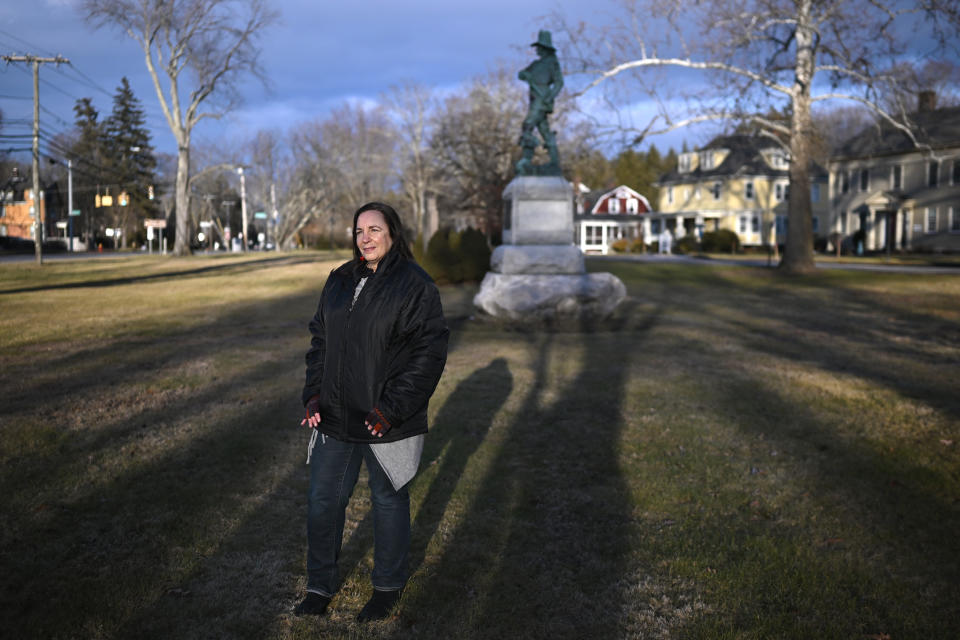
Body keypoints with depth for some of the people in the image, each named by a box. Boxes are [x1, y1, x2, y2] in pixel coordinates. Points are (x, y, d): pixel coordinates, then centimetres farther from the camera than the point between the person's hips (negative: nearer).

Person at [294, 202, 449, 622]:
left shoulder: (416, 285, -11)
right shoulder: (339, 280, 7)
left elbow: (429, 353, -14)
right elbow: (319, 339, 13)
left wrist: (392, 409, -19)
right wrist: (314, 394, 0)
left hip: (387, 423, -5)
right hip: (334, 418, 5)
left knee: (389, 501, 12)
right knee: (323, 501, 12)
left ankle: (388, 587, 32)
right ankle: (319, 588, 30)